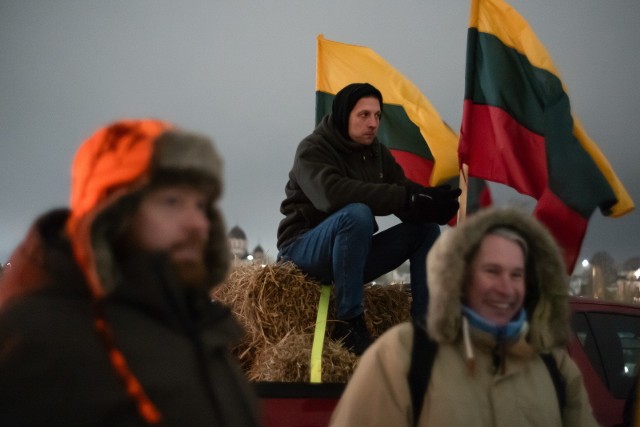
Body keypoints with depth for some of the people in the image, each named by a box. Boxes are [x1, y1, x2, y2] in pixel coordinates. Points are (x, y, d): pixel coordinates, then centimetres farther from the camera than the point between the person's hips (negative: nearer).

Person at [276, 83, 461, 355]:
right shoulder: (313, 149, -13)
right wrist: (406, 197, -40)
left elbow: (407, 198, -2)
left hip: (352, 254, 7)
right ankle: (349, 323, -28)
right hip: (303, 251, -7)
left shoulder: (377, 153, 8)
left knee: (426, 229, -5)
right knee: (356, 213, -35)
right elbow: (332, 193, -35)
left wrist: (433, 202, -28)